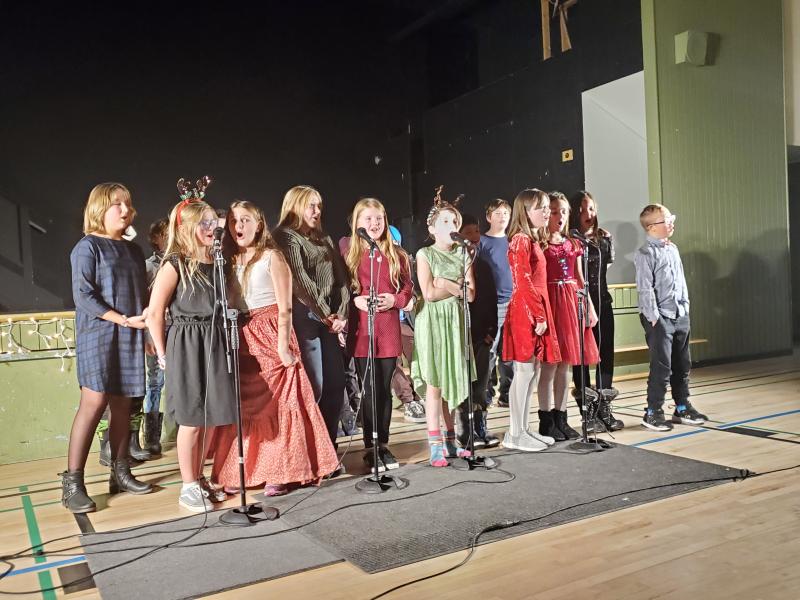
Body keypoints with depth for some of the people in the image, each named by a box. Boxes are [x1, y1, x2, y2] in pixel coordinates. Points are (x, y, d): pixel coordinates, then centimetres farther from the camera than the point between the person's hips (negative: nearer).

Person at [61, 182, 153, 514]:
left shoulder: (133, 250, 16)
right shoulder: (87, 247, -3)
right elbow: (83, 296, -11)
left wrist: (149, 326, 3)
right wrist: (124, 319, -16)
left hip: (131, 337, 6)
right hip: (98, 335, -6)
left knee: (123, 405, 8)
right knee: (94, 402, -11)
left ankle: (120, 473, 18)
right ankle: (72, 483, -4)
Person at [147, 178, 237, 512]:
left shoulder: (216, 262, 9)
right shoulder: (175, 265, -10)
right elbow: (155, 312, -9)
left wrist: (224, 340, 8)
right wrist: (162, 353, -7)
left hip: (216, 346, 6)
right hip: (187, 347, -6)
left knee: (212, 417, 11)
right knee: (192, 419, 0)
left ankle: (199, 478, 26)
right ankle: (188, 487, 14)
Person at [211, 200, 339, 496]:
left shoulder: (271, 256, -2)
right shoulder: (230, 260, 13)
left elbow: (285, 307, -8)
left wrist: (283, 344, -15)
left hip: (270, 334, -5)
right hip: (241, 338, 5)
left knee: (277, 403, -3)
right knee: (244, 406, 6)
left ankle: (281, 472, 3)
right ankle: (241, 471, 15)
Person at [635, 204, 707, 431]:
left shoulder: (673, 249, 13)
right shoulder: (646, 254, -12)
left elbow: (681, 281, 19)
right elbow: (645, 288, -15)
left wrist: (686, 306, 14)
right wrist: (653, 317, -17)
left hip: (680, 315, 8)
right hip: (659, 318, -8)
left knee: (682, 364, 14)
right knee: (662, 366, -6)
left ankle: (682, 408, 26)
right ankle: (653, 412, 6)